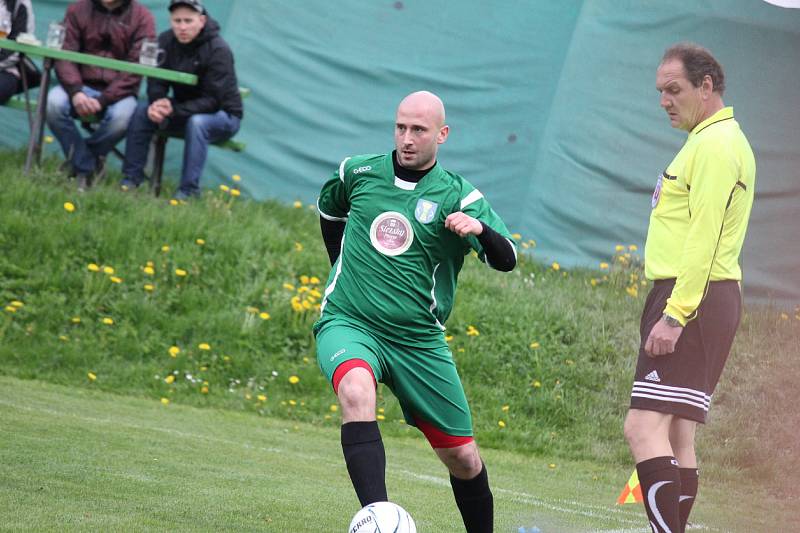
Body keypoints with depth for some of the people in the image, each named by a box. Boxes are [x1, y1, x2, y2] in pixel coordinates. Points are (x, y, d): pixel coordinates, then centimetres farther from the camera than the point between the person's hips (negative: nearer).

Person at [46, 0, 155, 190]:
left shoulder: (142, 18, -3)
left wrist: (102, 100, -23)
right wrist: (76, 92, -23)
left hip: (119, 93, -2)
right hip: (82, 87, 2)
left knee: (121, 115, -35)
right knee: (54, 102, -30)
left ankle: (81, 159, -5)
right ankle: (85, 167, -13)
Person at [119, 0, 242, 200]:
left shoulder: (218, 50, -23)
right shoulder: (166, 41, -6)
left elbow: (213, 100, -26)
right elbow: (157, 82, -5)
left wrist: (174, 110, -36)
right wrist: (158, 104, -30)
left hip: (223, 115, -5)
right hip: (185, 112, 6)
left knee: (197, 123, -37)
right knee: (143, 111, -16)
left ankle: (188, 192, -34)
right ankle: (131, 179, -14)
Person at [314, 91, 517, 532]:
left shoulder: (458, 196, -3)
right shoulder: (358, 173, 3)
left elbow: (506, 260, -16)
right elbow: (328, 210, 26)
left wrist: (479, 229, -35)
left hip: (418, 341, 1)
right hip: (348, 325, -1)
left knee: (462, 457, 4)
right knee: (356, 392, -35)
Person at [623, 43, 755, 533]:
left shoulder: (715, 144, -11)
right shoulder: (712, 140, 21)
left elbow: (704, 237, -19)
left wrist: (675, 314, -23)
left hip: (692, 299, -11)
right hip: (694, 301, 11)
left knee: (645, 428, -17)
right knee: (677, 437, 10)